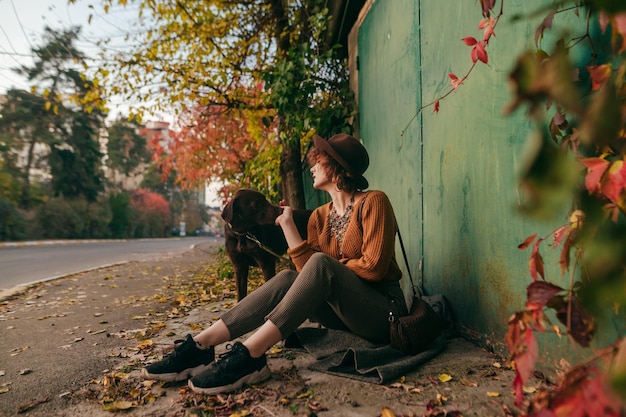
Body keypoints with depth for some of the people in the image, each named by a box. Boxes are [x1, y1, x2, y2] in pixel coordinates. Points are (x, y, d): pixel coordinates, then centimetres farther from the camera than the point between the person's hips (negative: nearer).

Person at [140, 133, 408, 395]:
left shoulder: (372, 202, -7)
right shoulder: (319, 217, 10)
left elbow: (373, 266, -16)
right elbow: (307, 272, -4)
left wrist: (331, 269, -5)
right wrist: (287, 223, -2)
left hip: (384, 311, -5)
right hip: (344, 314, 5)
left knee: (321, 265, -30)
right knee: (287, 278, -18)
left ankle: (248, 356, -36)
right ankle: (199, 346, -24)